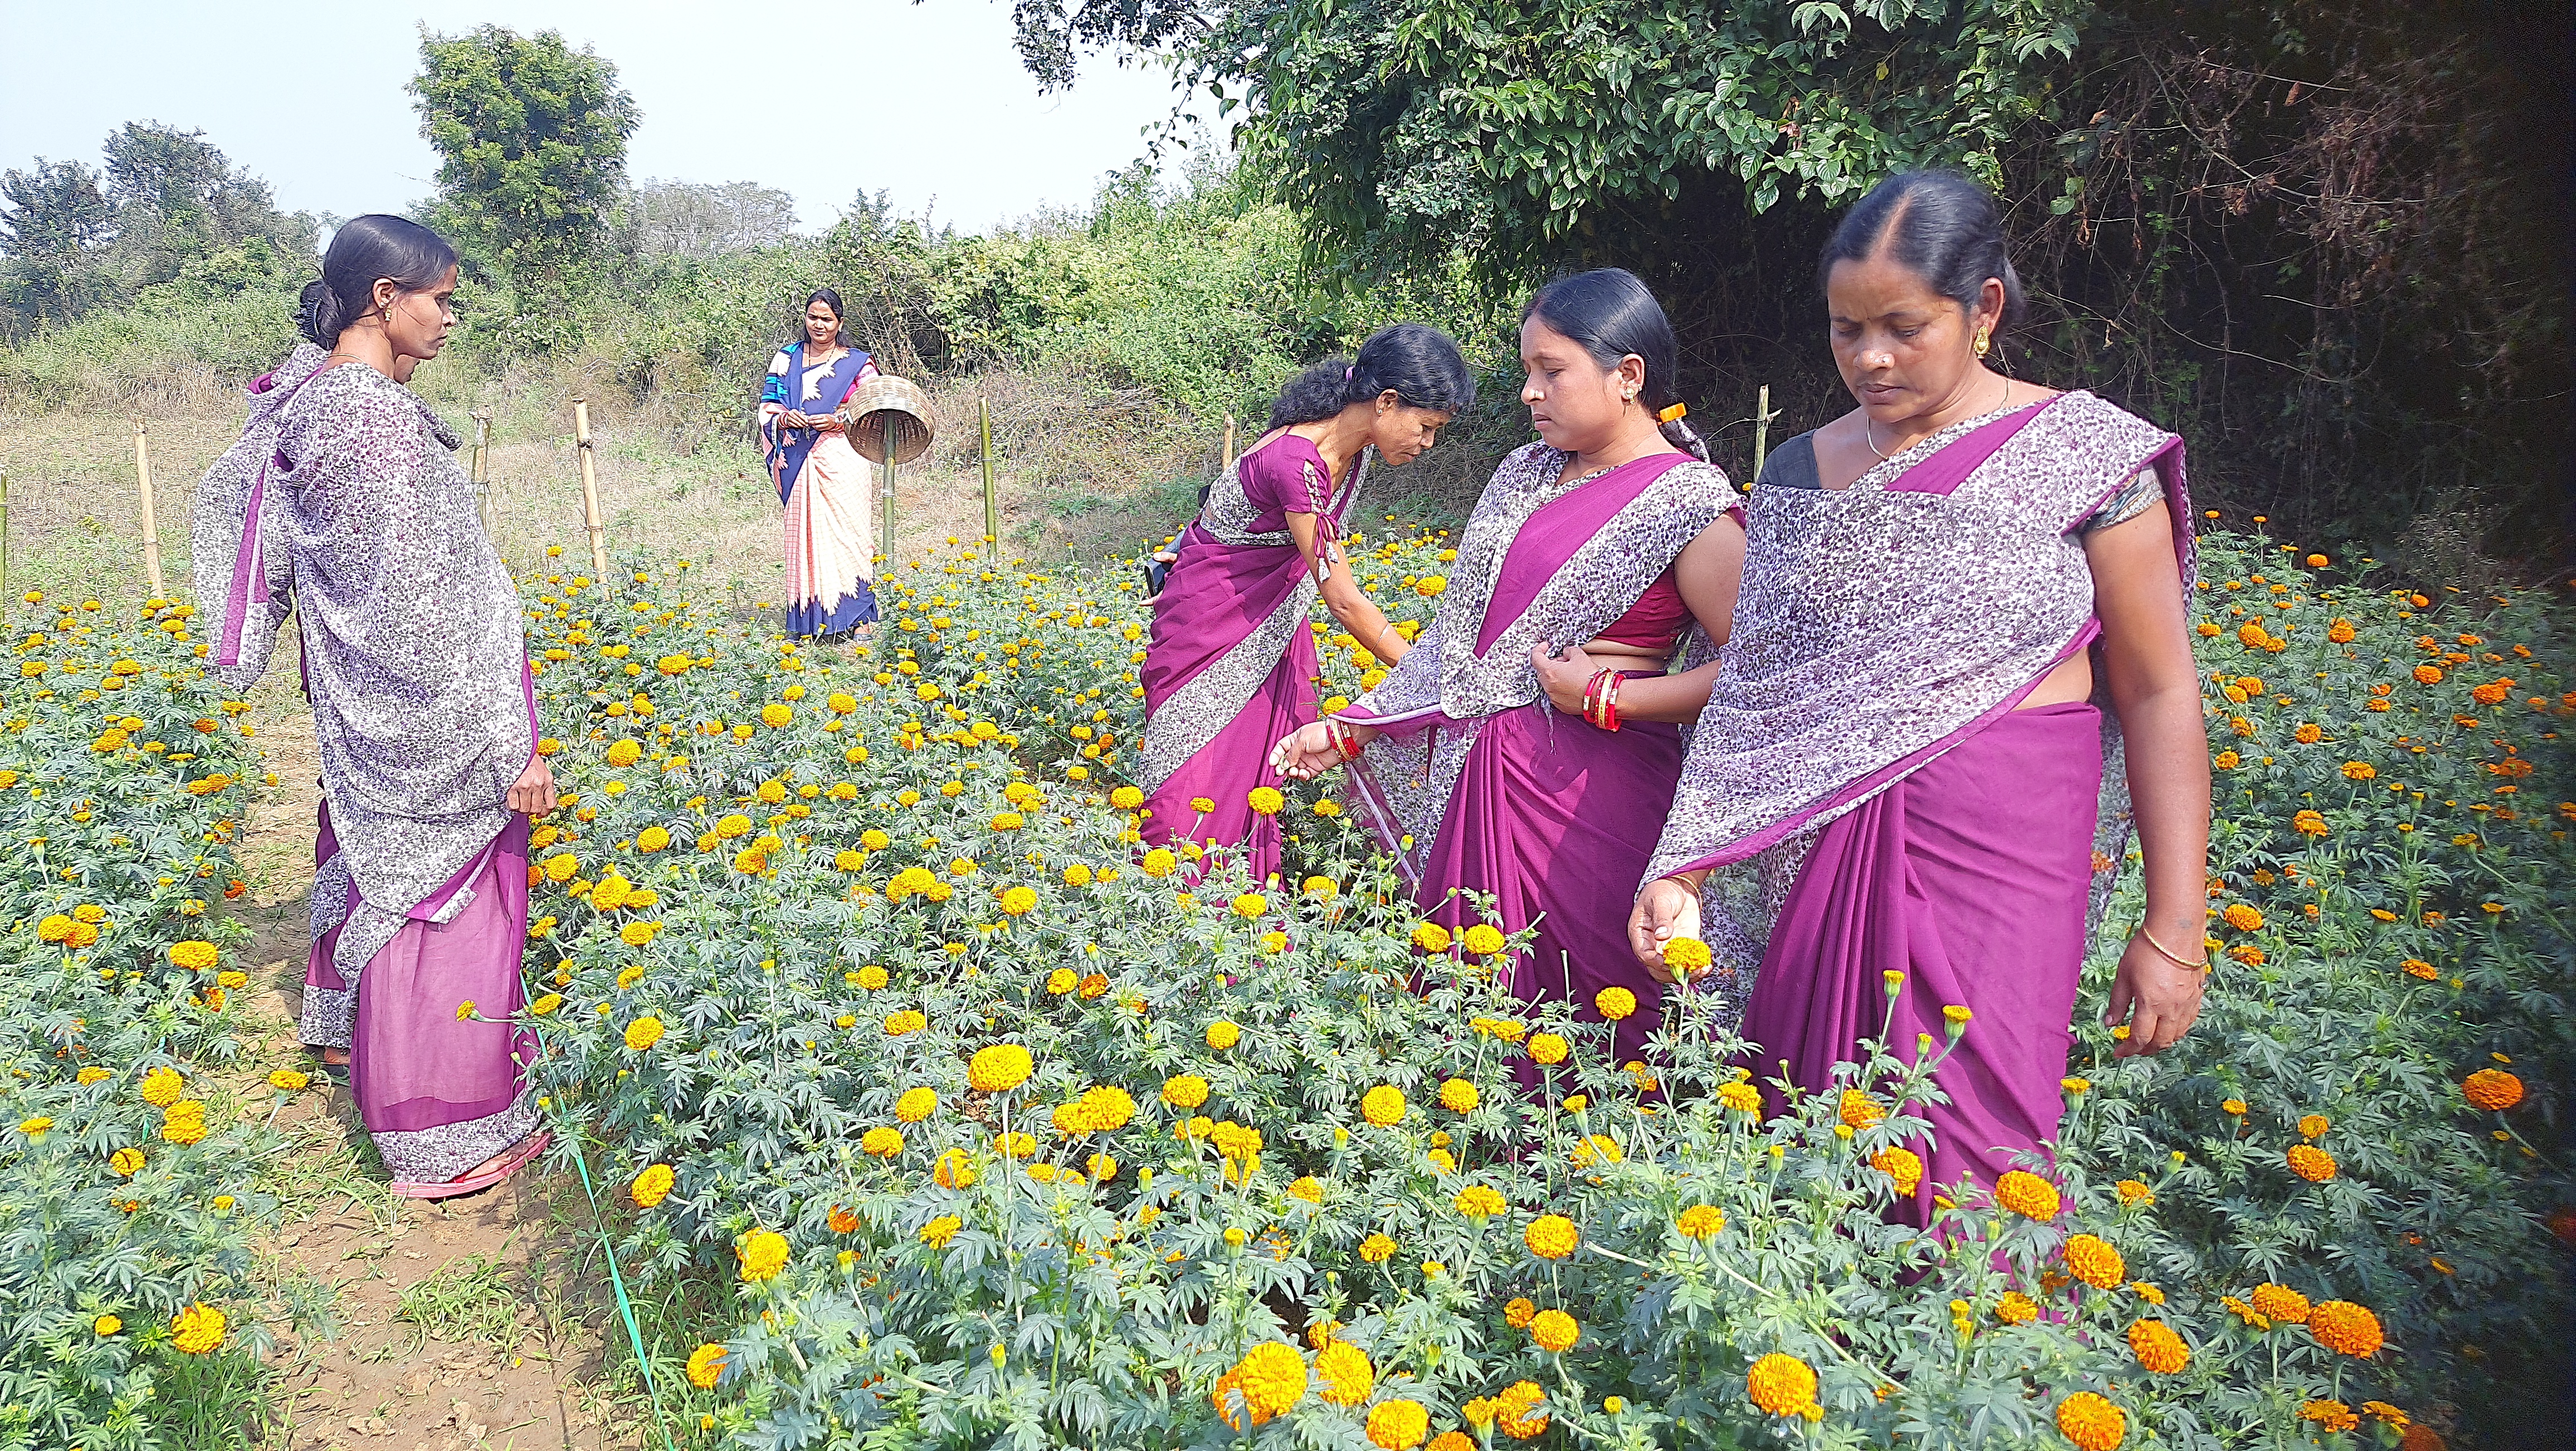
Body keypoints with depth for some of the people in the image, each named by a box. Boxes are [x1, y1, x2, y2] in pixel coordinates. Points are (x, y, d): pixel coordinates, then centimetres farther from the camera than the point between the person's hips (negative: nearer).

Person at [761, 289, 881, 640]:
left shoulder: (857, 363, 5)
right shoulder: (786, 359, 13)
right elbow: (767, 408, 14)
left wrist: (839, 421, -13)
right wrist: (783, 418, -9)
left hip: (842, 461, -3)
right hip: (800, 462, 3)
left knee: (846, 529, -7)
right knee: (805, 532, 1)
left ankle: (858, 617, -3)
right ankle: (810, 620, 5)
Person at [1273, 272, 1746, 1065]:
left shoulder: (1690, 502, -10)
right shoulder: (1525, 474, 12)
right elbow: (1461, 630, 16)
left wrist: (1604, 697, -16)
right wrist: (1349, 730, 14)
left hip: (1588, 796, -7)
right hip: (1476, 780, 7)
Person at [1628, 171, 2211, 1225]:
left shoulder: (2085, 456, -2)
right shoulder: (1799, 473, 9)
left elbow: (2159, 695, -2)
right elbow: (1751, 695, 8)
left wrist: (2174, 929, -5)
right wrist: (1681, 873, -1)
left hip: (2001, 850, -3)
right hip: (1815, 850, 4)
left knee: (1967, 1174, -5)